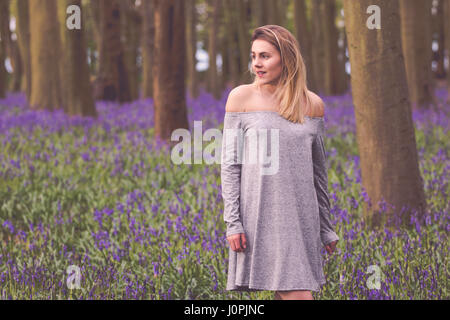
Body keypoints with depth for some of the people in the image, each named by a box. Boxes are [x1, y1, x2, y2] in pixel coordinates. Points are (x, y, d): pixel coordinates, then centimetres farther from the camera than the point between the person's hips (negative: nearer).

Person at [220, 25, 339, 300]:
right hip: (261, 216, -3)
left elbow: (318, 169, 15)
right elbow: (230, 164, 1)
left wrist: (326, 228, 15)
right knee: (297, 295, -10)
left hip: (302, 220, 3)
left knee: (287, 293, 2)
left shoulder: (313, 104, 8)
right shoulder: (242, 98, 1)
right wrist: (233, 223, -7)